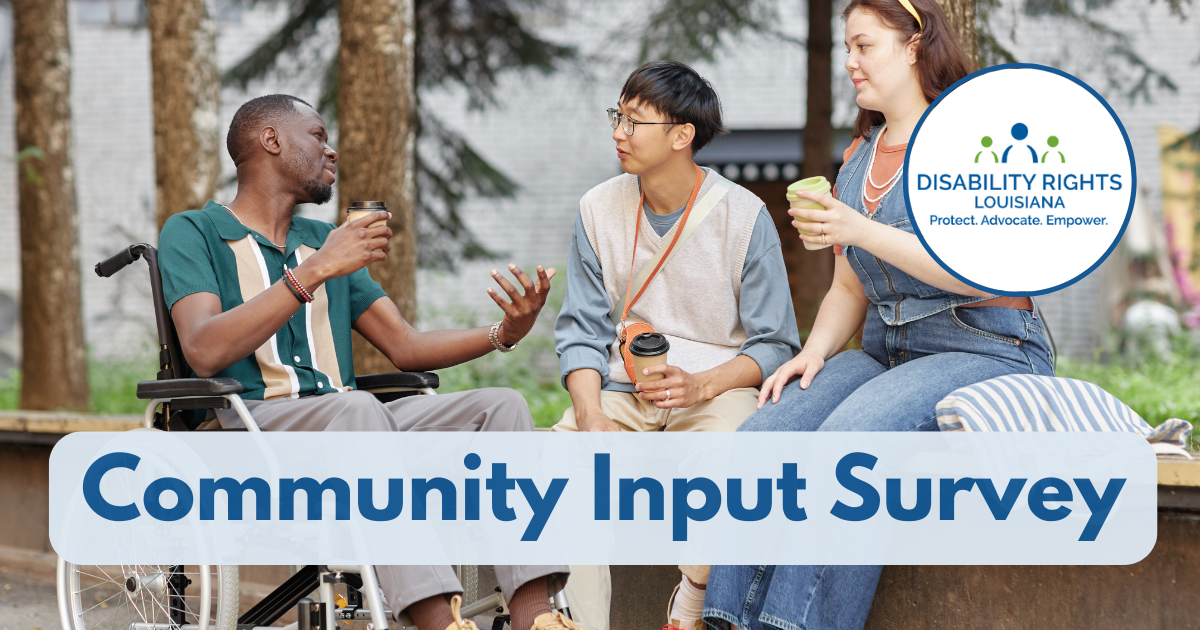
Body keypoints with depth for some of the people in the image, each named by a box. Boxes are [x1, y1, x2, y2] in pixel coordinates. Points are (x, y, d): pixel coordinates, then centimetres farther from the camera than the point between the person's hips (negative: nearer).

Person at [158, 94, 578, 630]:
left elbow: (405, 347, 21)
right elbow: (204, 352, -13)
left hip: (346, 425, 6)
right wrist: (315, 271, -18)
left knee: (500, 406, -16)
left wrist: (503, 334, 3)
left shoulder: (324, 240, 28)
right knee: (357, 408, -38)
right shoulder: (192, 233, 6)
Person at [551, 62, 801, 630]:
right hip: (620, 390, 3)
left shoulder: (743, 215, -6)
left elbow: (774, 345, -3)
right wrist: (590, 414, -16)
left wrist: (701, 385, -21)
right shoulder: (599, 210, 4)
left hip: (718, 389, -3)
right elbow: (582, 332, 4)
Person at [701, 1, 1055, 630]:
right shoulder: (858, 158, 17)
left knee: (852, 436, -34)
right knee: (765, 433, -21)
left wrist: (865, 233, -22)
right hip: (887, 354, 7)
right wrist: (817, 350, -1)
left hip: (988, 353, -7)